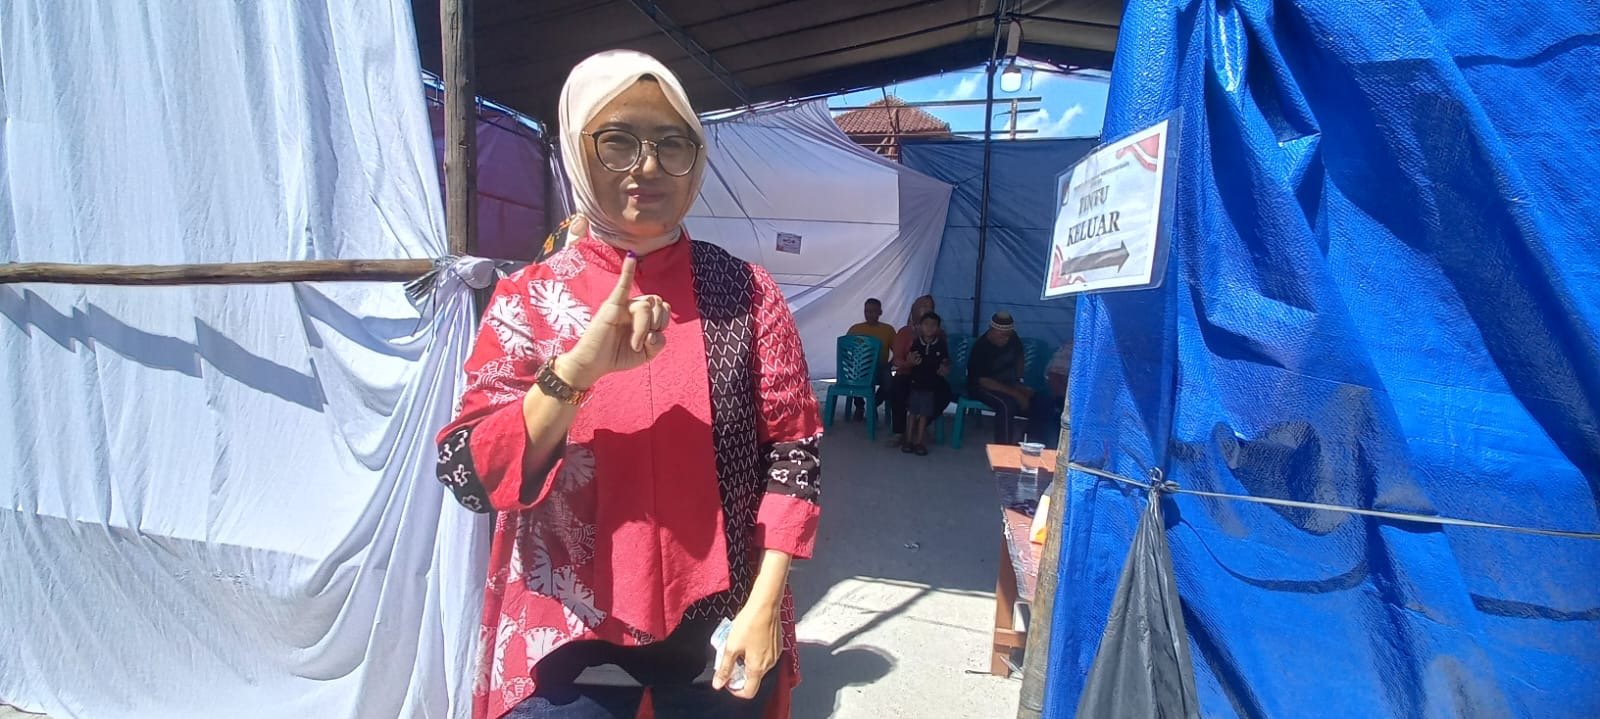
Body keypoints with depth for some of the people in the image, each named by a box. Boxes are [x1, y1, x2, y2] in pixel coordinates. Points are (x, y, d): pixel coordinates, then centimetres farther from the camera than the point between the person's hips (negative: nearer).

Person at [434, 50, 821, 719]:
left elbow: (792, 448, -3)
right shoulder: (526, 299, -5)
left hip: (720, 625, 1)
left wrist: (764, 602, -10)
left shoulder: (744, 291, -5)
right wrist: (575, 370, -27)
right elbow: (469, 478, -12)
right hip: (565, 632, 0)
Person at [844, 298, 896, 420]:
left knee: (889, 382, -31)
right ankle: (859, 406, -2)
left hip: (880, 368, 0)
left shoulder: (888, 329, 7)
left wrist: (889, 366, -12)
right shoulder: (855, 328, 9)